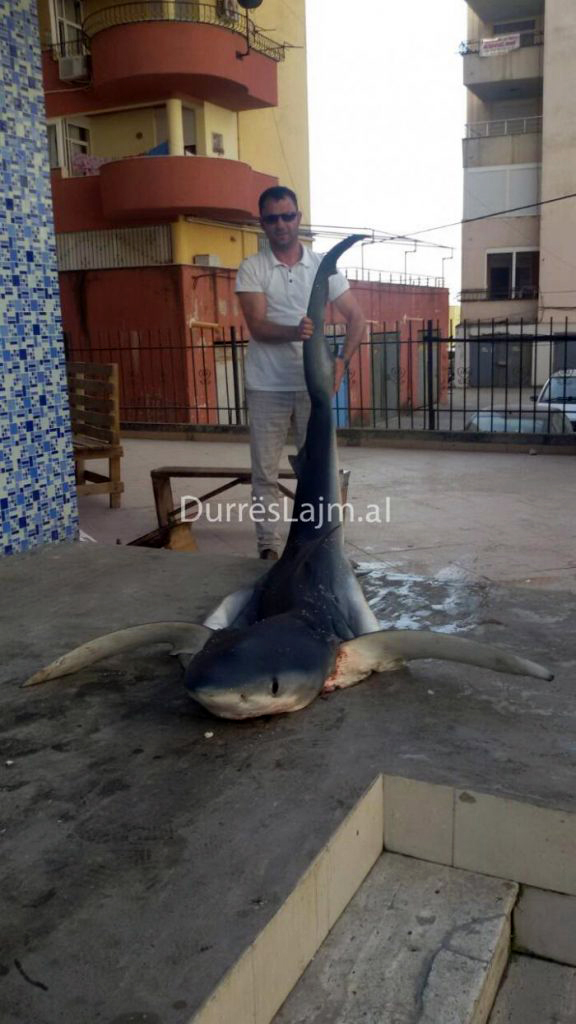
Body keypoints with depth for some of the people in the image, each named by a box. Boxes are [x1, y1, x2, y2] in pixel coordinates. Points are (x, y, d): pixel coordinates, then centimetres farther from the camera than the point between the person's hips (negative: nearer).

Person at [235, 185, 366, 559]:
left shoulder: (323, 266, 4)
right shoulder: (252, 269, -2)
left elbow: (357, 318, 3)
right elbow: (258, 327, -13)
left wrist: (342, 362, -14)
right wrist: (295, 332, -34)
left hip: (312, 384, 2)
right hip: (267, 387, -1)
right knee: (265, 472, 4)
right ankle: (269, 546, 14)